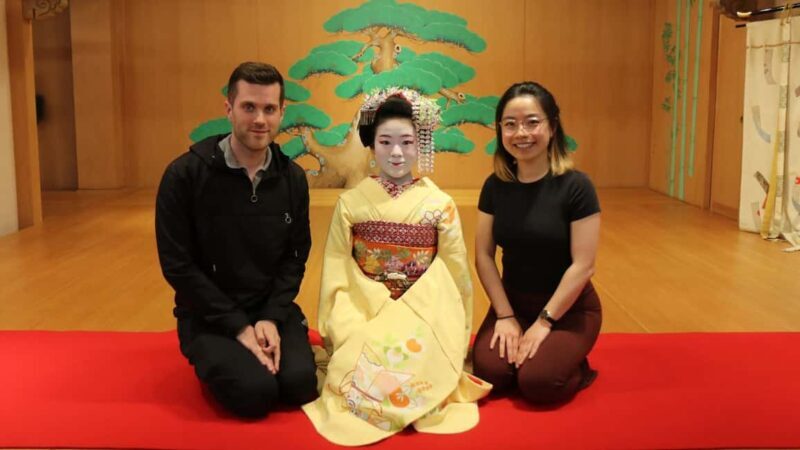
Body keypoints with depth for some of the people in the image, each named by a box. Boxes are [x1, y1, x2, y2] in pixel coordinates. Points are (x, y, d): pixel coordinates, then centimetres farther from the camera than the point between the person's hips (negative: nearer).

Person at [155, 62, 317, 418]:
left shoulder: (293, 178, 0)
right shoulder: (185, 175, -12)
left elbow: (296, 257, 3)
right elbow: (178, 266, -12)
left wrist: (272, 318, -13)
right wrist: (238, 327, -17)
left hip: (274, 310, 3)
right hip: (209, 316, -3)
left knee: (300, 385, -20)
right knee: (255, 392, -24)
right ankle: (218, 362, 9)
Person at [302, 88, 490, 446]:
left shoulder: (439, 204, 0)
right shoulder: (351, 203, 1)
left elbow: (455, 275, 5)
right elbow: (336, 275, 2)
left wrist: (453, 332, 3)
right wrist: (343, 329, -7)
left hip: (422, 313, -1)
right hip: (363, 311, 1)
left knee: (413, 363, -30)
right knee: (358, 365, -27)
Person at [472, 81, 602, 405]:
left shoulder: (575, 187, -17)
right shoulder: (495, 186, -4)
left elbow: (583, 265, -18)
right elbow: (483, 255, -3)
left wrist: (544, 322, -17)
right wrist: (505, 315, -11)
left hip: (568, 308, -3)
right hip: (513, 302, 4)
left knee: (537, 383, -23)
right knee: (490, 373, -19)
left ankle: (575, 366, 9)